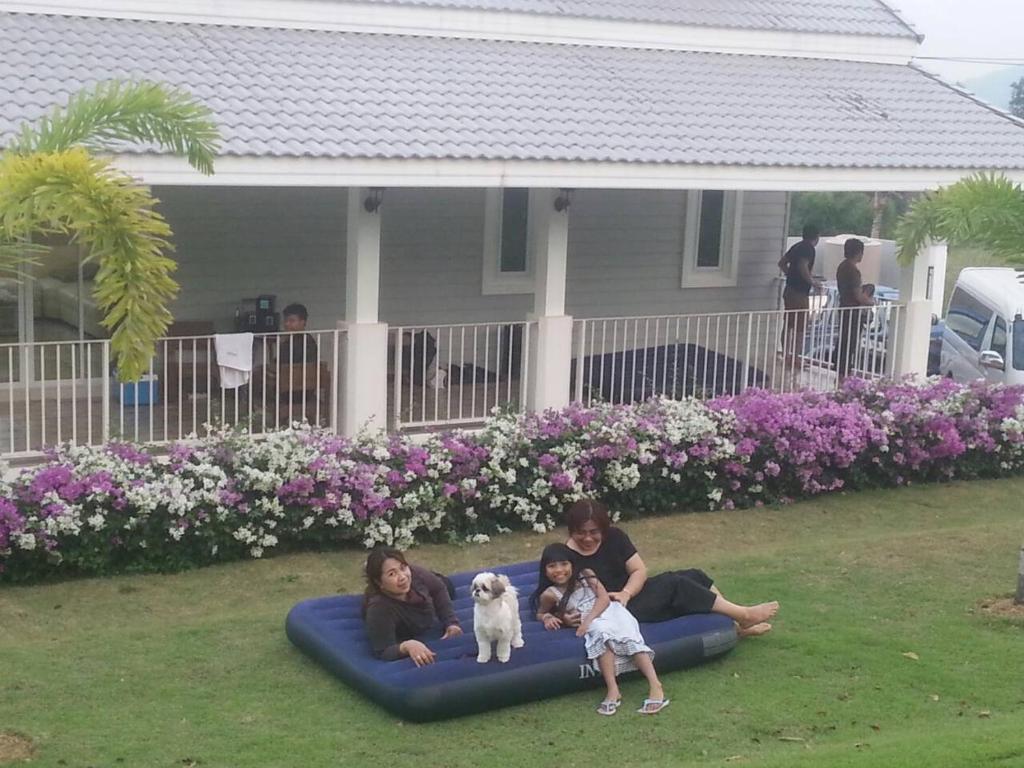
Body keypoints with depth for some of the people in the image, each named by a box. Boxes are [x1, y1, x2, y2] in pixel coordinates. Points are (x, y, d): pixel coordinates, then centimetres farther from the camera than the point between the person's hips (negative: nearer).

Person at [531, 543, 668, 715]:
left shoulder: (585, 575, 6)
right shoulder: (550, 594, 4)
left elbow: (604, 598, -2)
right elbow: (540, 613, 20)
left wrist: (588, 619, -15)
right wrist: (548, 617, -4)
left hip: (610, 610, 1)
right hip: (594, 623, -1)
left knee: (628, 636, -31)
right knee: (602, 632, -37)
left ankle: (655, 685, -40)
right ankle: (613, 690, -40)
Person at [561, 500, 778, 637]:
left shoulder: (614, 537, 0)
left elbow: (639, 570, -2)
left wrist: (625, 594, -22)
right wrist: (564, 617, -34)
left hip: (631, 593, 7)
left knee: (695, 576, -7)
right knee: (675, 584, -20)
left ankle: (738, 625, -1)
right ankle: (744, 615, -11)